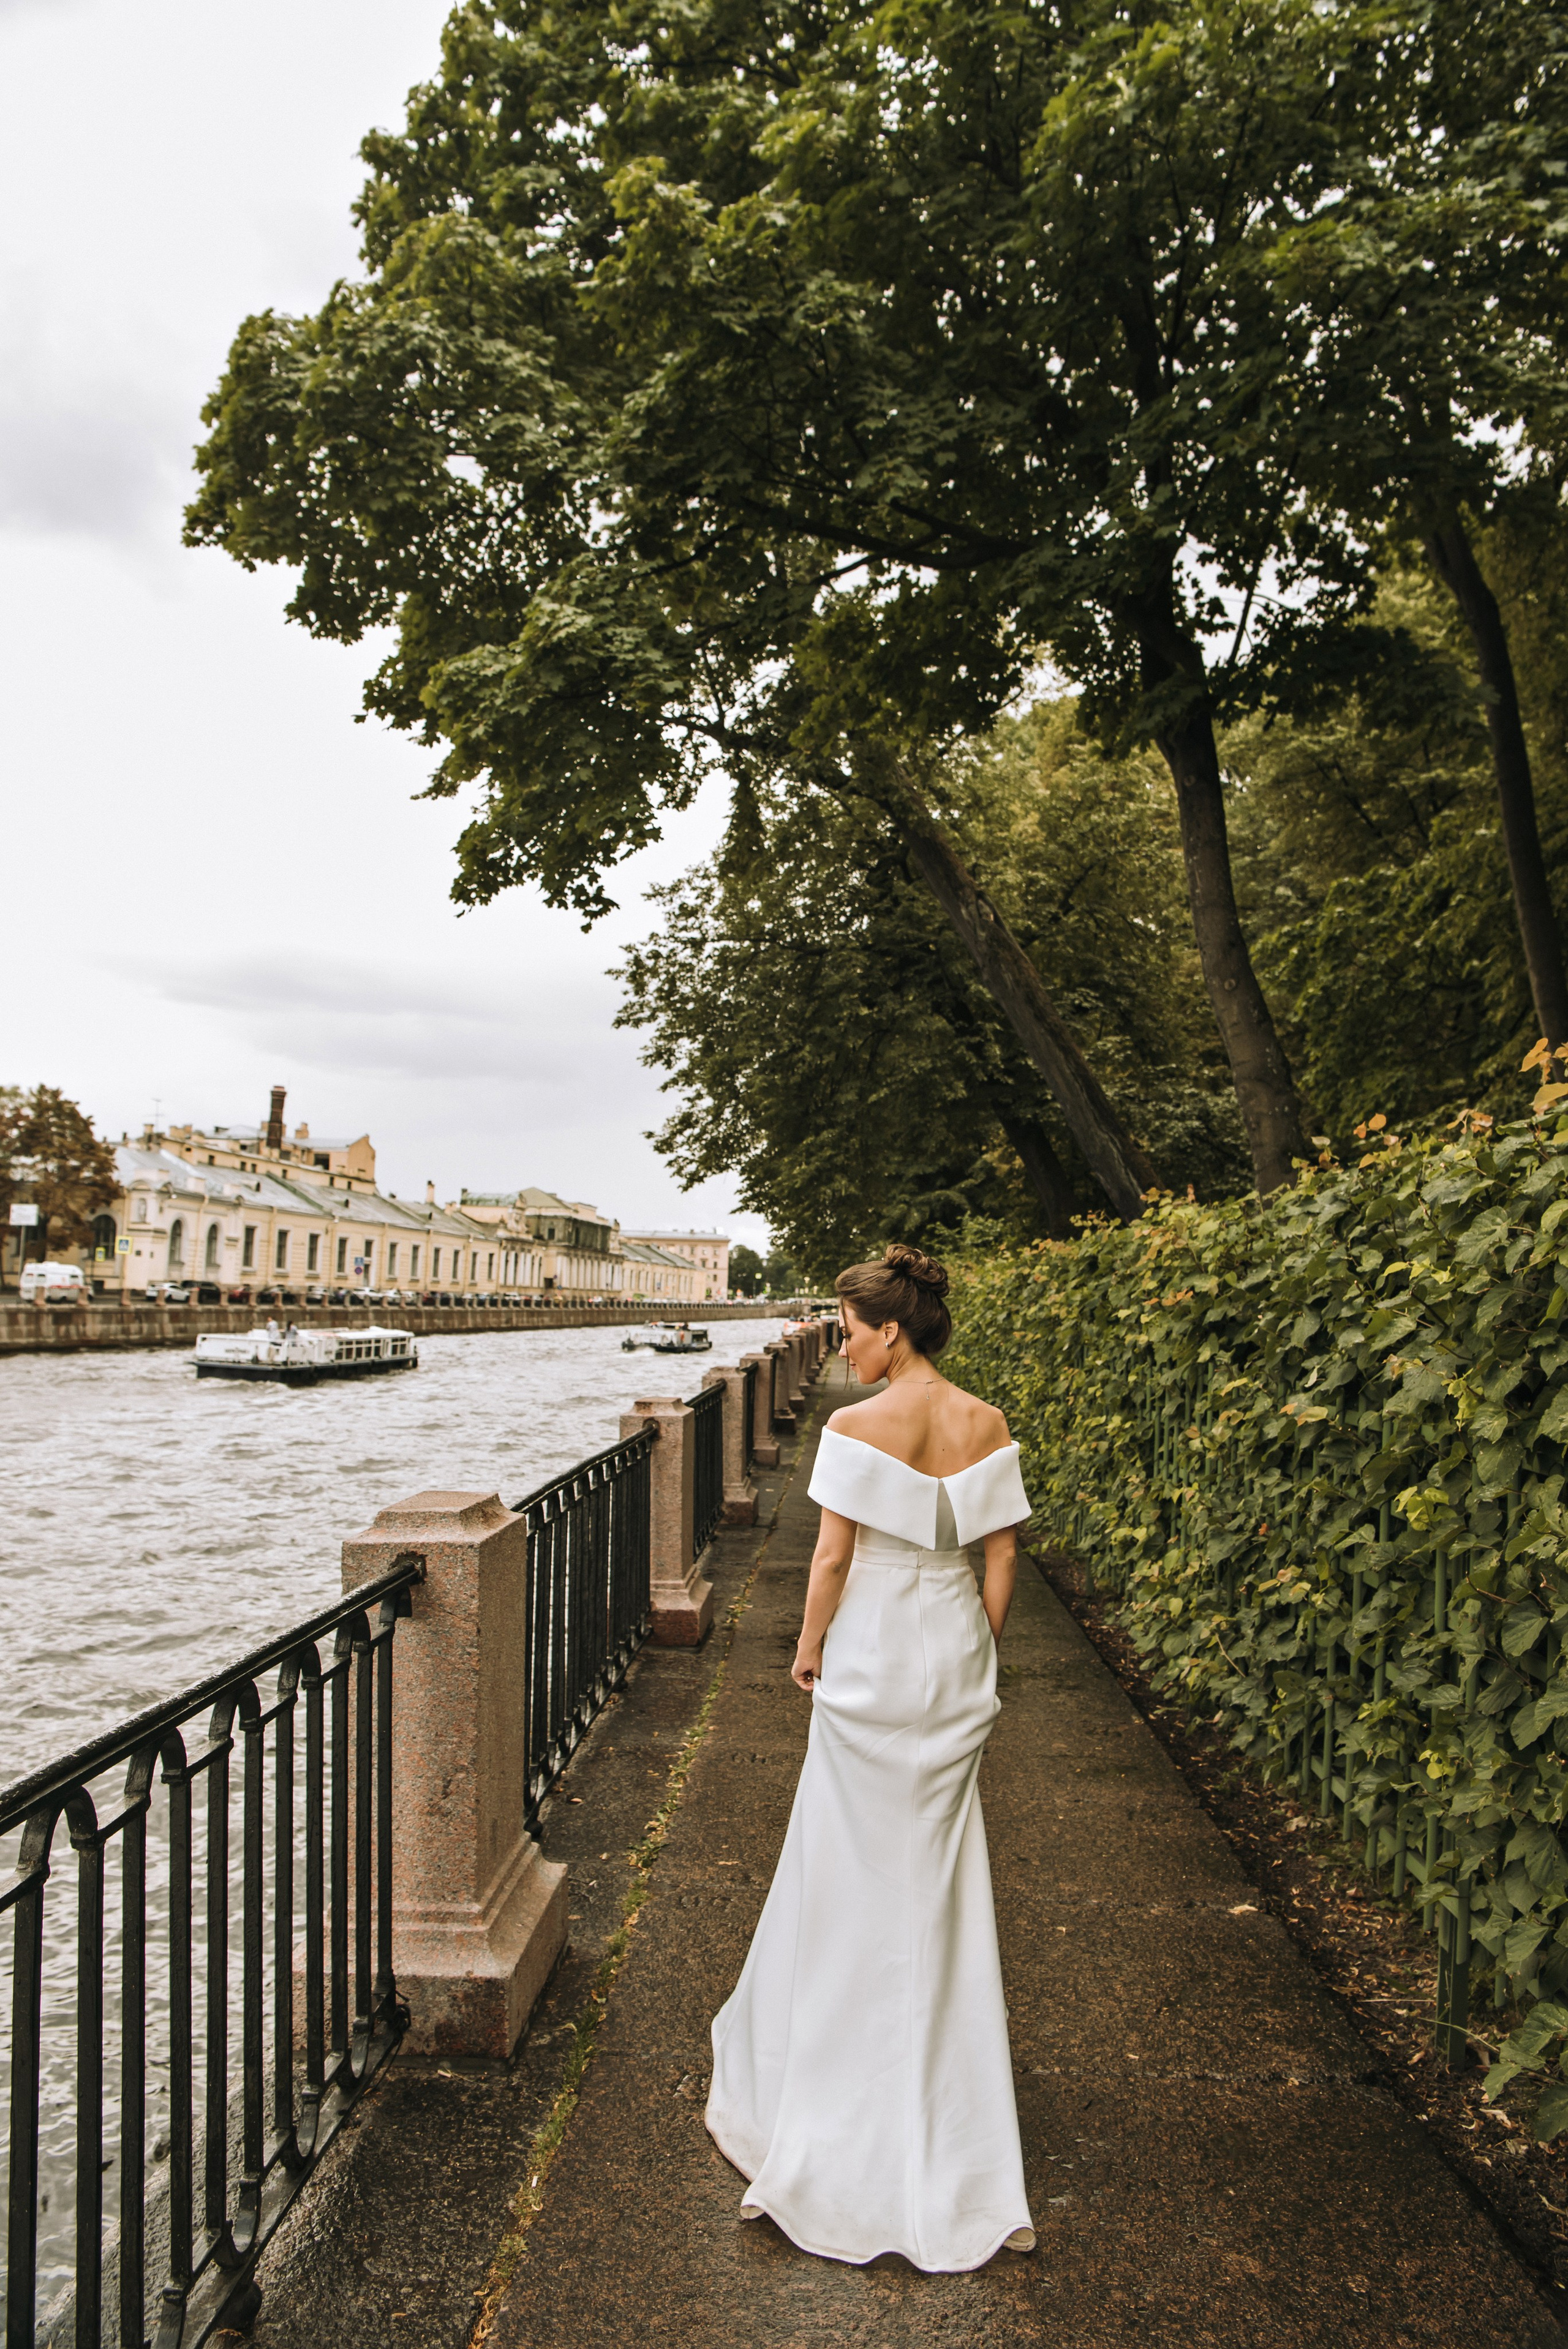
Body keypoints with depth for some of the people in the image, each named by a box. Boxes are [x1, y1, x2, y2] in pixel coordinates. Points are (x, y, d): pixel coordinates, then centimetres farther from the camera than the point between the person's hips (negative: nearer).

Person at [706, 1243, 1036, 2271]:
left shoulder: (859, 1426, -16)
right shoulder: (987, 1425, -2)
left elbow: (833, 1556, -14)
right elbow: (1001, 1554, 1)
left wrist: (809, 1648, 1)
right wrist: (982, 1655, 12)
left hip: (873, 1655, -4)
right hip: (954, 1655, 5)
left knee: (858, 1859, 11)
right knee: (942, 1863, 17)